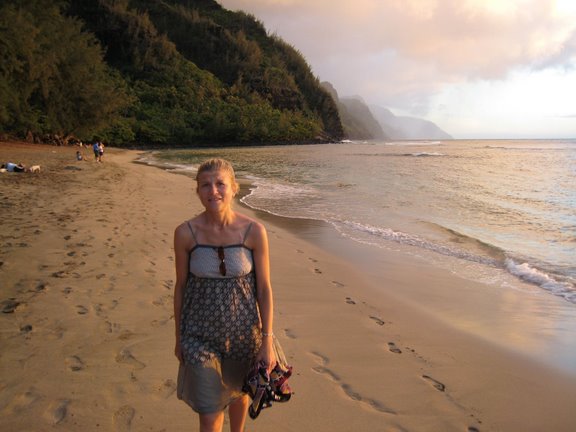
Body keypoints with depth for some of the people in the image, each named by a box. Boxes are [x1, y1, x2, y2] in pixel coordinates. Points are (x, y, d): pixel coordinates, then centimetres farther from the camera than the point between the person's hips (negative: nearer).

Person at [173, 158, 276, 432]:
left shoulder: (254, 231, -15)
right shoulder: (185, 233, -13)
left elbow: (264, 289, -8)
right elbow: (180, 286, -1)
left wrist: (267, 341, -7)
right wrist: (178, 337, 7)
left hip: (243, 330, 1)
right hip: (201, 334, 0)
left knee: (239, 391, 25)